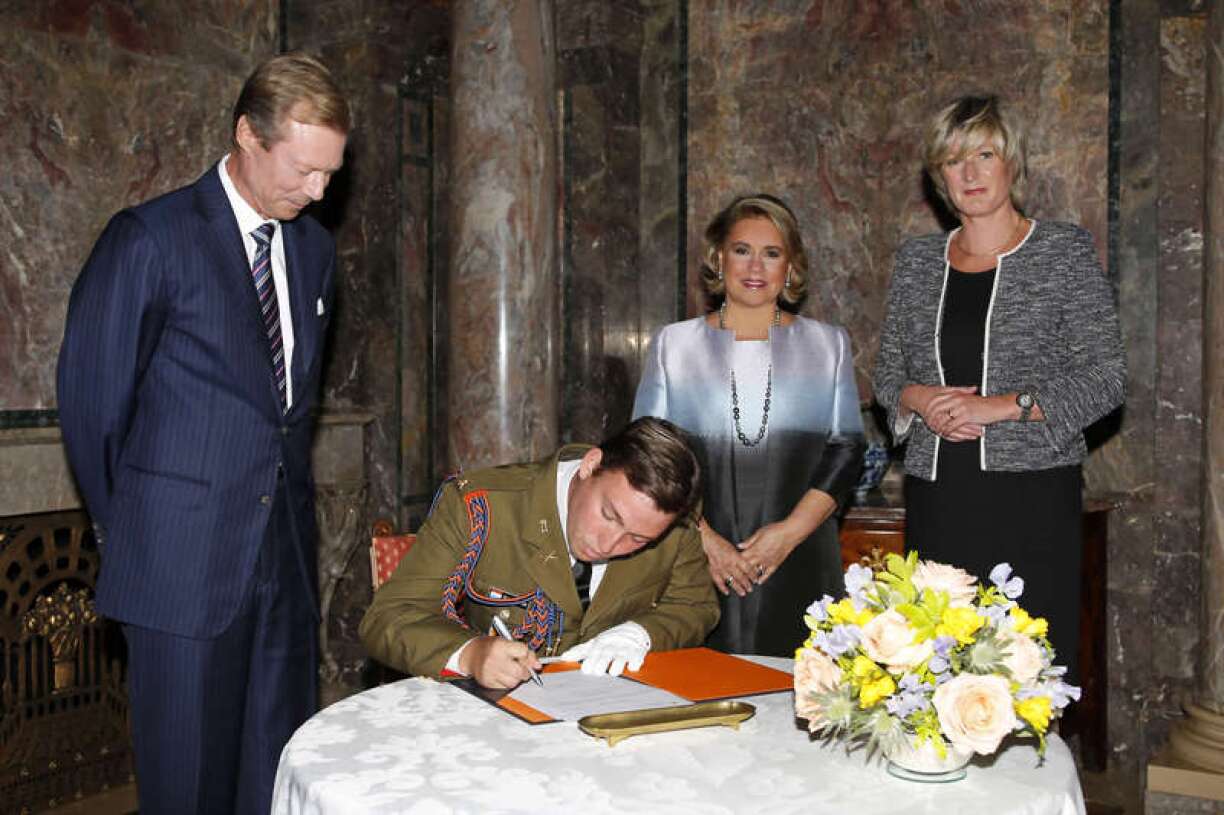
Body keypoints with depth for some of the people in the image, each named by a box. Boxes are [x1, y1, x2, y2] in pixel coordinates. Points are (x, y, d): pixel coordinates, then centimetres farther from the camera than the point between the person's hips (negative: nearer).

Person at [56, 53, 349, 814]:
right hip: (185, 562, -5)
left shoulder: (314, 248, 11)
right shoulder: (150, 239, -8)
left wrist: (290, 491, 14)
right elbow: (91, 395, -4)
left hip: (286, 555, 5)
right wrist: (126, 530, 3)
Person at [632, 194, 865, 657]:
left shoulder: (827, 345, 11)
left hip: (799, 566, 1)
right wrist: (701, 537, -8)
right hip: (696, 564, 0)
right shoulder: (673, 344, 8)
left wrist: (791, 530, -8)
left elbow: (846, 450, 5)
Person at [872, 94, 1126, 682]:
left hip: (1030, 494, -3)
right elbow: (887, 371, 18)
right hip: (937, 496, 3)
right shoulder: (917, 260, 13)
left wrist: (1001, 405, -13)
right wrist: (919, 400, -4)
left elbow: (1106, 378, -3)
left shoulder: (1064, 251, 2)